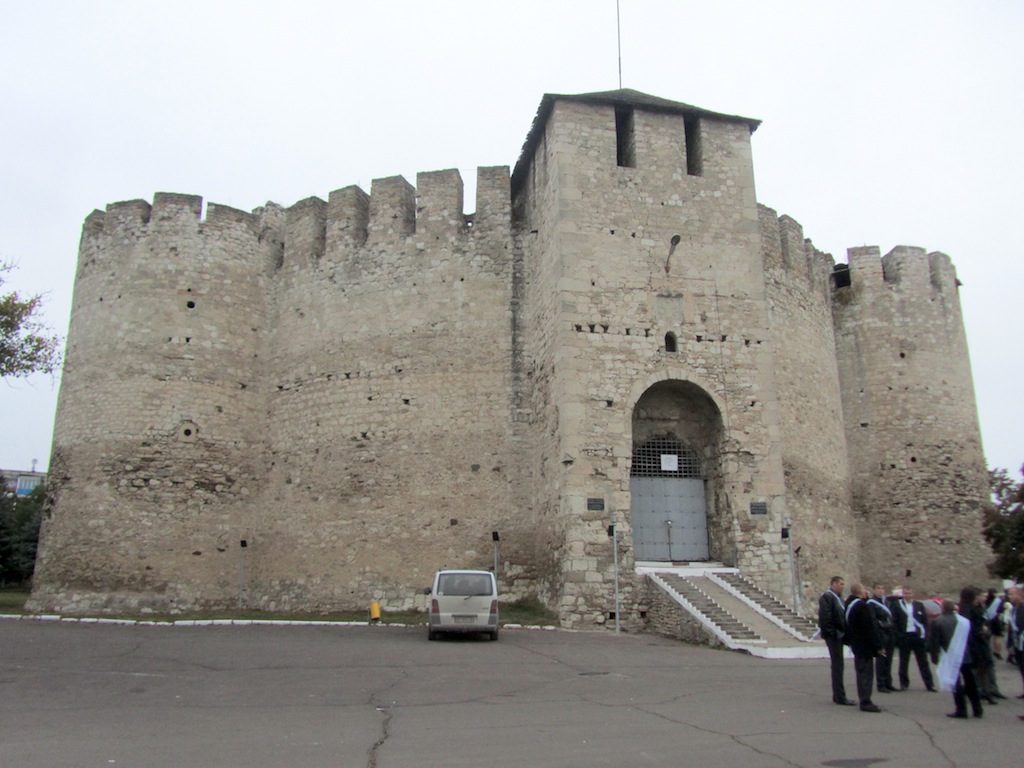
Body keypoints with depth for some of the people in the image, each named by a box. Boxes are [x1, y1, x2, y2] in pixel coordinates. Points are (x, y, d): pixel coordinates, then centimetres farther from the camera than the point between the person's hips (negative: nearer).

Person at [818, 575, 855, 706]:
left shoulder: (838, 597, 18)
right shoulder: (826, 596, -13)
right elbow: (825, 616, -20)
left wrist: (844, 632, 11)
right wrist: (831, 632, -21)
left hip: (839, 635, 10)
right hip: (833, 635, -10)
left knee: (838, 665, 14)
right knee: (837, 664, -7)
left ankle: (838, 695, 21)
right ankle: (840, 697, -3)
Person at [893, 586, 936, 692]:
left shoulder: (919, 605, 7)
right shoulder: (896, 605, 0)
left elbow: (925, 621, 6)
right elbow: (894, 622, -3)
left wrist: (925, 635, -3)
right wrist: (897, 637, -10)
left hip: (918, 636, 1)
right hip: (904, 636, -1)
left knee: (923, 661, 7)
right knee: (903, 662, 7)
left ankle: (929, 684, 14)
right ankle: (904, 683, 16)